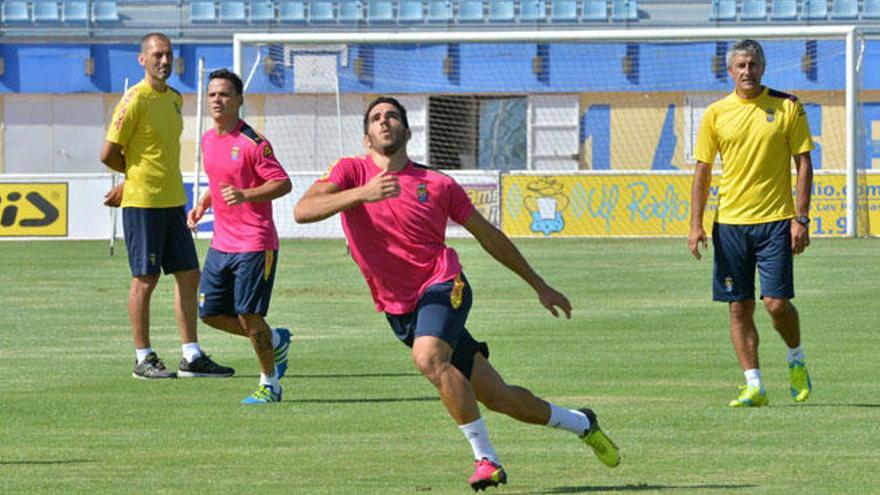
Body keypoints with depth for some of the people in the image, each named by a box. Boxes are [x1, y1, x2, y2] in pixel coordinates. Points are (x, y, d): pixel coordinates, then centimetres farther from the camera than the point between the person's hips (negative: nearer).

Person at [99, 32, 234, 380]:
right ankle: (144, 359, 5)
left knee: (188, 276, 7)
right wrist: (136, 174, 5)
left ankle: (192, 357, 12)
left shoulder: (174, 99, 13)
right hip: (143, 203, -8)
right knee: (145, 279, -2)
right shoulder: (135, 100, -12)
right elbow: (109, 154, -12)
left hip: (173, 200, 8)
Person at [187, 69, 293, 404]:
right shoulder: (208, 140, 11)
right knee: (210, 313, 7)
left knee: (248, 315, -7)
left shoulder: (252, 142, -13)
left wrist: (245, 195, -28)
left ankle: (269, 384, 9)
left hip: (255, 244, -8)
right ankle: (276, 341, 28)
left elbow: (282, 183, -15)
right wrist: (203, 204, 11)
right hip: (221, 244, 8)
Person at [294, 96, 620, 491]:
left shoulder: (436, 184, 0)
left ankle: (485, 458, -25)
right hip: (400, 310, 2)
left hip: (443, 287, -2)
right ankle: (580, 423, 29)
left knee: (428, 356, -35)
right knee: (497, 397, 5)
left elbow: (488, 235, 12)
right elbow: (303, 211, -20)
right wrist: (361, 194, -34)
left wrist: (540, 286, 17)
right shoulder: (351, 172, -2)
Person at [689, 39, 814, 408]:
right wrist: (696, 224, 1)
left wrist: (801, 218, -6)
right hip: (730, 222, 2)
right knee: (739, 308, 1)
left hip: (775, 220, -2)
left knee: (777, 302, -9)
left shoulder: (787, 107, 1)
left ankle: (796, 360, 19)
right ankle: (754, 387, 6)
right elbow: (702, 170, 9)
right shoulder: (716, 113, 6)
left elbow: (804, 163, 2)